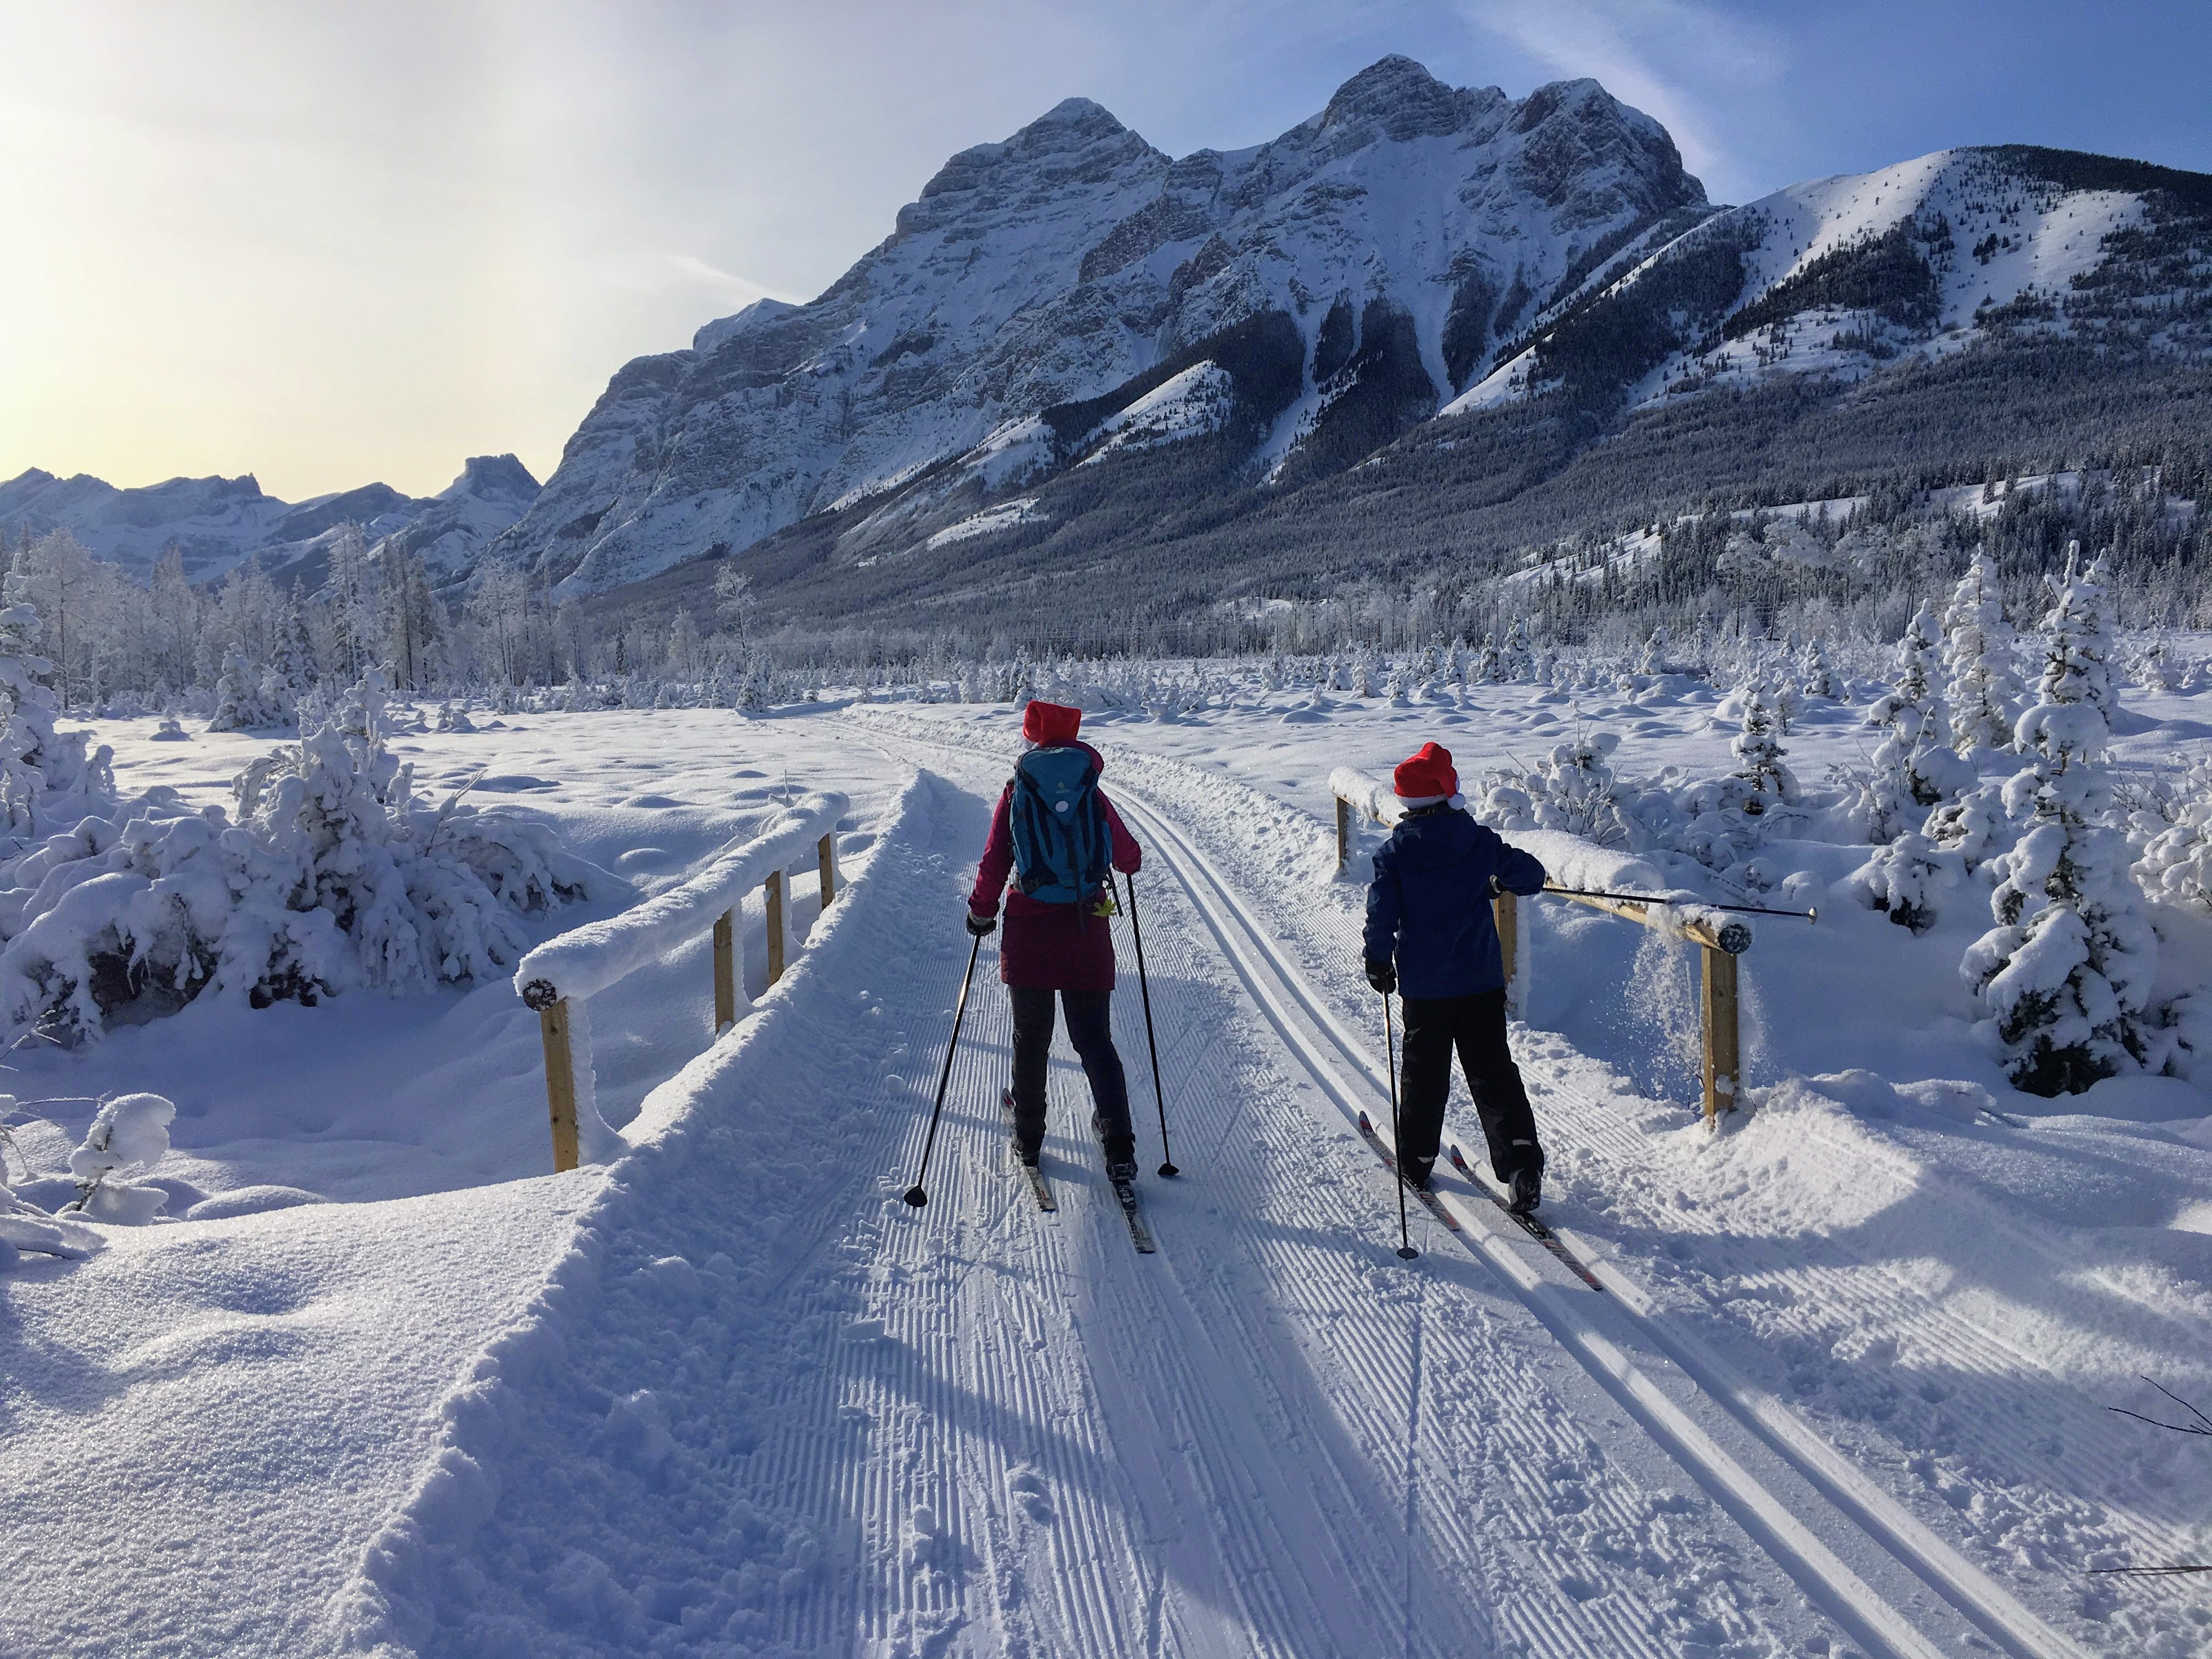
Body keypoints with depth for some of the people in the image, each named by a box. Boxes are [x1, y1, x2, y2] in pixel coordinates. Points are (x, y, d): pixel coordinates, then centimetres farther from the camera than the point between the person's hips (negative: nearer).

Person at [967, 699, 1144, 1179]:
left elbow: (994, 863, -3)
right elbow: (1129, 857, 7)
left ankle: (1028, 1139, 25)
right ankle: (1119, 1149, 0)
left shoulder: (1016, 795, -3)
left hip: (1028, 932, 0)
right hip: (1087, 930, 1)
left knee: (1030, 1039, 14)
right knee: (1095, 1039, 7)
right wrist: (1129, 859, 31)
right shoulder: (1094, 797, 0)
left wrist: (981, 913, 11)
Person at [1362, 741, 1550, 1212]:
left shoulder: (1395, 852, -8)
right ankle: (1521, 1158, -8)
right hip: (1482, 980, 1)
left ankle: (1416, 1162, 25)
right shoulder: (1482, 841, -4)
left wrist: (1378, 963, 4)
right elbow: (1532, 876, 7)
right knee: (1493, 1071, 6)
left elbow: (1381, 914, -10)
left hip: (1423, 985, 0)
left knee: (1423, 1072, 14)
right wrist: (1499, 881, 28)